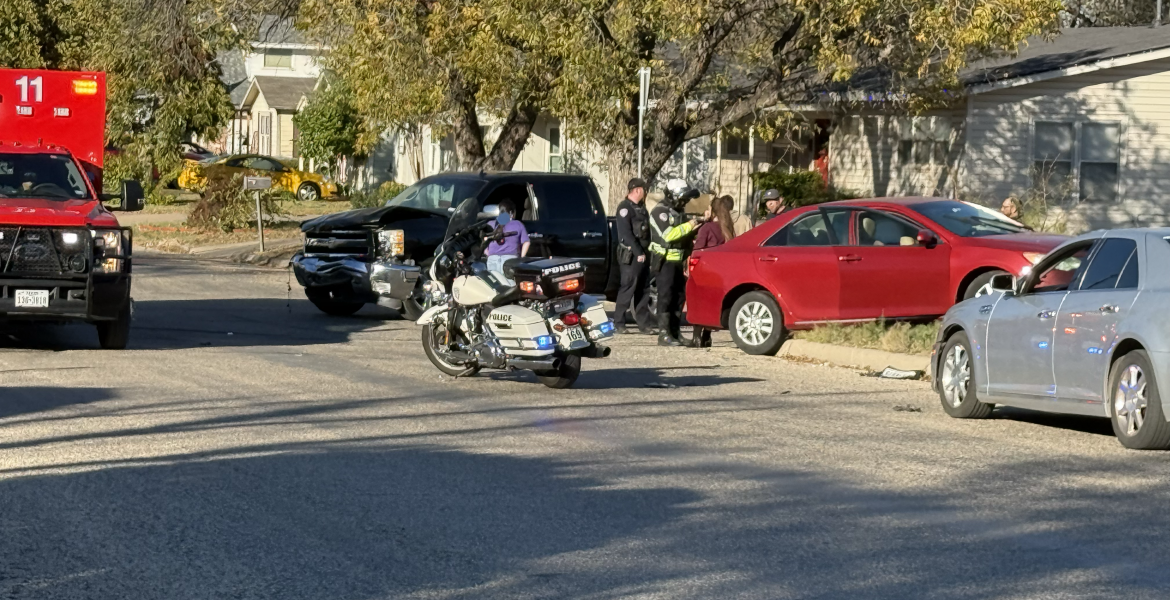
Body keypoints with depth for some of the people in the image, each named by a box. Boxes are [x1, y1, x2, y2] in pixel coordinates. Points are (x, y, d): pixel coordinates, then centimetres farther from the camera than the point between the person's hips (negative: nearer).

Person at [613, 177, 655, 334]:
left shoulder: (641, 208, 18)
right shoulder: (625, 208, -10)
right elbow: (626, 234, -18)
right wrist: (638, 253, -20)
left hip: (643, 255, 8)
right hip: (630, 255, -8)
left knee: (642, 290, 9)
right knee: (627, 289, -8)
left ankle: (643, 323, 12)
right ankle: (619, 324, -4)